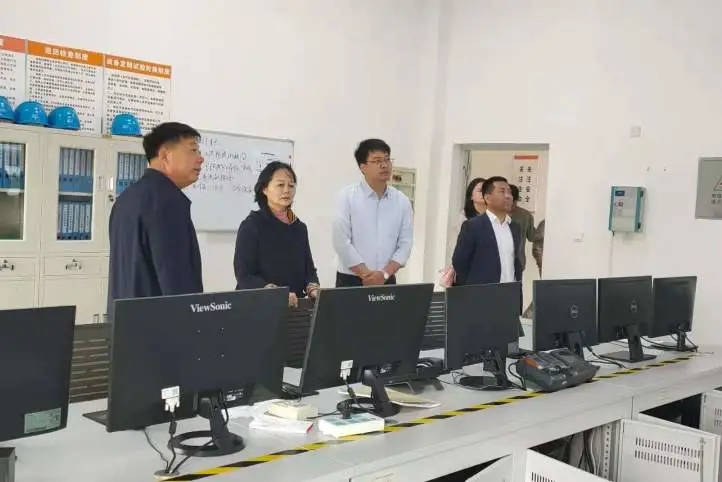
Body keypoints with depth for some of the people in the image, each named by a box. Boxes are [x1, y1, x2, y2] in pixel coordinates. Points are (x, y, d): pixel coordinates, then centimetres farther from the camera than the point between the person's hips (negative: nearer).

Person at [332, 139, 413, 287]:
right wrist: (366, 274, -13)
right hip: (351, 280, -3)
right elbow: (341, 241, -11)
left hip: (386, 282, 3)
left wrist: (385, 274, -10)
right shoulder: (347, 196, -5)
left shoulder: (402, 201, 5)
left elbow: (405, 244, 3)